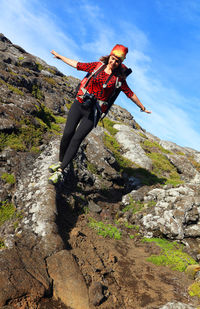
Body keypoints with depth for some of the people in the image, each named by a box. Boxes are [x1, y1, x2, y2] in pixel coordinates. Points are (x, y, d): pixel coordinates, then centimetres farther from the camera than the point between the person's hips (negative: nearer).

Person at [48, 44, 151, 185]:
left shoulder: (118, 78, 1)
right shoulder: (97, 66, 6)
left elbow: (130, 94, 11)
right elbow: (77, 64, 15)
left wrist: (142, 107, 19)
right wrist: (59, 56, 23)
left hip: (93, 113, -2)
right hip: (79, 104, 2)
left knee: (76, 139, -11)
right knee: (67, 134, -6)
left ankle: (60, 171, -3)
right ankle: (60, 162, 20)